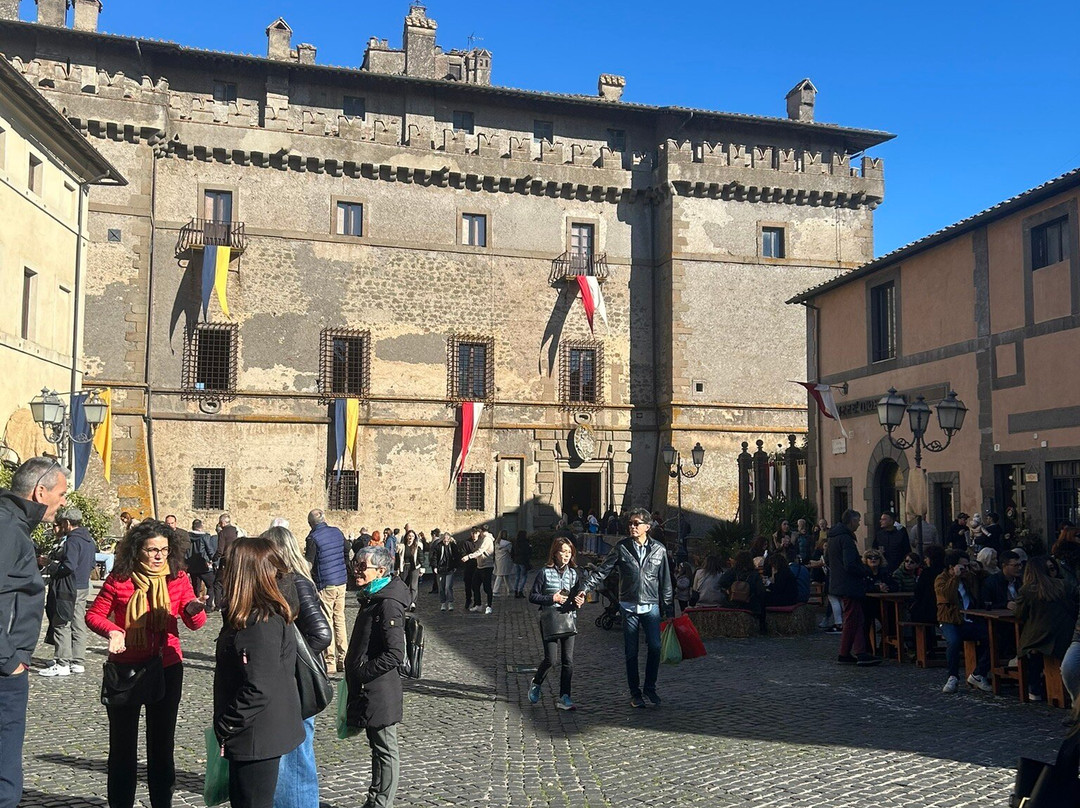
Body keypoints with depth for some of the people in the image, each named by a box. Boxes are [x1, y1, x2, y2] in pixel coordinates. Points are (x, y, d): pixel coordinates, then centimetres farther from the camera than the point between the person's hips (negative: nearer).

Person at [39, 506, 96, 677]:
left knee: (61, 625, -2)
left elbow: (69, 566, -25)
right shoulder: (89, 540, 12)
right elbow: (91, 565, 17)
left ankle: (63, 664, 1)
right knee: (78, 625, 12)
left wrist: (51, 568, -9)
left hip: (68, 590, -9)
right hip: (83, 588, 9)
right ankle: (78, 662, 16)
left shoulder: (72, 541, -17)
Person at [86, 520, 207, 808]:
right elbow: (94, 614, 0)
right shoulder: (119, 579, -9)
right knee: (123, 744, 11)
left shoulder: (178, 578, -4)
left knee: (162, 744, 12)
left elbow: (195, 624, -8)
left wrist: (194, 610, -31)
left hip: (167, 668, 1)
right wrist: (112, 631, -20)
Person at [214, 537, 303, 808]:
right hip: (254, 736, 9)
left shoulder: (262, 624, -24)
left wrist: (225, 728, -16)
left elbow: (259, 689, -27)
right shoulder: (257, 616, 7)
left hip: (257, 739, -9)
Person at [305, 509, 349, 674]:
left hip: (324, 584, -6)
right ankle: (343, 659, 16)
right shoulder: (338, 532, 7)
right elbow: (347, 555, 16)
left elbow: (309, 564, -13)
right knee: (340, 620, 13)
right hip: (341, 582, 6)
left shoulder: (313, 538, -12)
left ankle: (330, 662, 2)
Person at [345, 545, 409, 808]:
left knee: (384, 749, 5)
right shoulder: (371, 598, 9)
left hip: (380, 691, -10)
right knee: (377, 746, 20)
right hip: (366, 689, 10)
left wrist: (362, 671, -18)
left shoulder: (388, 604, -21)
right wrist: (353, 671, 15)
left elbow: (395, 654, -25)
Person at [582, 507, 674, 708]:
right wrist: (585, 589, -14)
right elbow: (602, 571, -1)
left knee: (655, 647, -10)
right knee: (631, 652, 4)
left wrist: (668, 610, 7)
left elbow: (665, 582, 7)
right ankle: (635, 693, 17)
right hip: (629, 606, 0)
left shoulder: (659, 549, 2)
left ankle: (650, 687, 11)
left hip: (651, 605, 0)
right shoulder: (621, 548, 0)